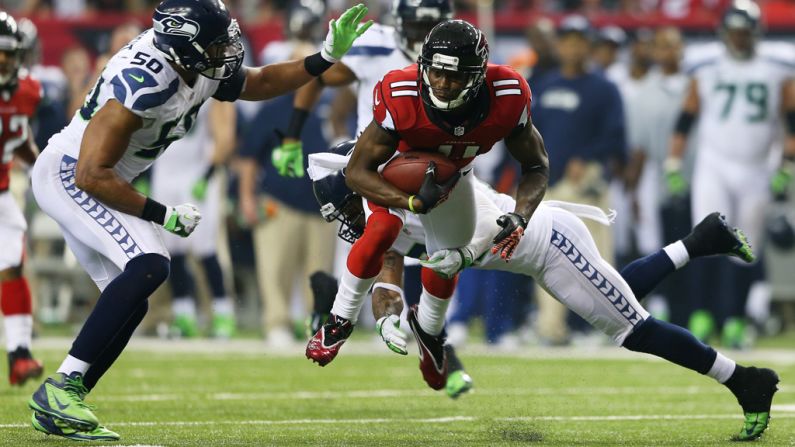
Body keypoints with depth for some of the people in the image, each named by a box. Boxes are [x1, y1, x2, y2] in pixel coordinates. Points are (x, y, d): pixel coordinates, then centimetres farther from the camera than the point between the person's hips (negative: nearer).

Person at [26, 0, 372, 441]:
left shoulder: (202, 70, -1)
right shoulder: (146, 84, -30)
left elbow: (262, 82, 22)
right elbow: (91, 175, -28)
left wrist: (326, 57, 11)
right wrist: (162, 215, -21)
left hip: (86, 177, 10)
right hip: (68, 174, -10)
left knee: (130, 301, 5)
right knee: (148, 267, -24)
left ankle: (54, 409, 7)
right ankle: (60, 388, -24)